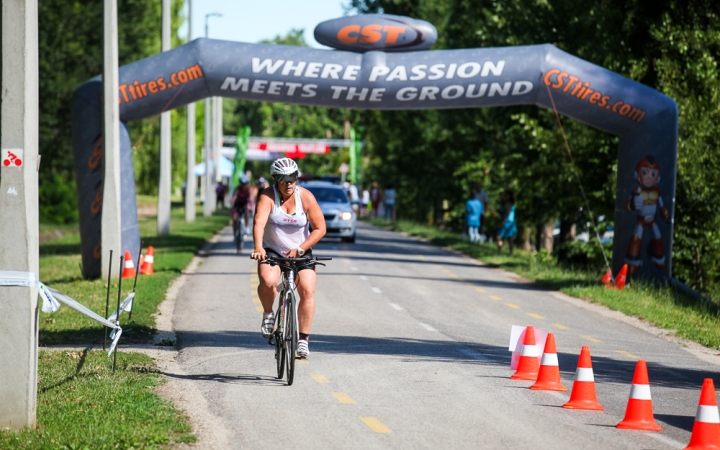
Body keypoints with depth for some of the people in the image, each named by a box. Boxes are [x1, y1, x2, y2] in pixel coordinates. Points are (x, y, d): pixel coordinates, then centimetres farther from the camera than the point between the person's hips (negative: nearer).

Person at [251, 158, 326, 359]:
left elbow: (320, 228, -9)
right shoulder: (268, 197, -15)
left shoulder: (306, 197, -11)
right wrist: (258, 248, -48)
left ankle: (303, 339, -8)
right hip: (272, 251, -1)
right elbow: (259, 222, -31)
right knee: (268, 281, -30)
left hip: (301, 253, 1)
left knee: (307, 290, -16)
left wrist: (300, 249, -21)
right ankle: (268, 313, 0)